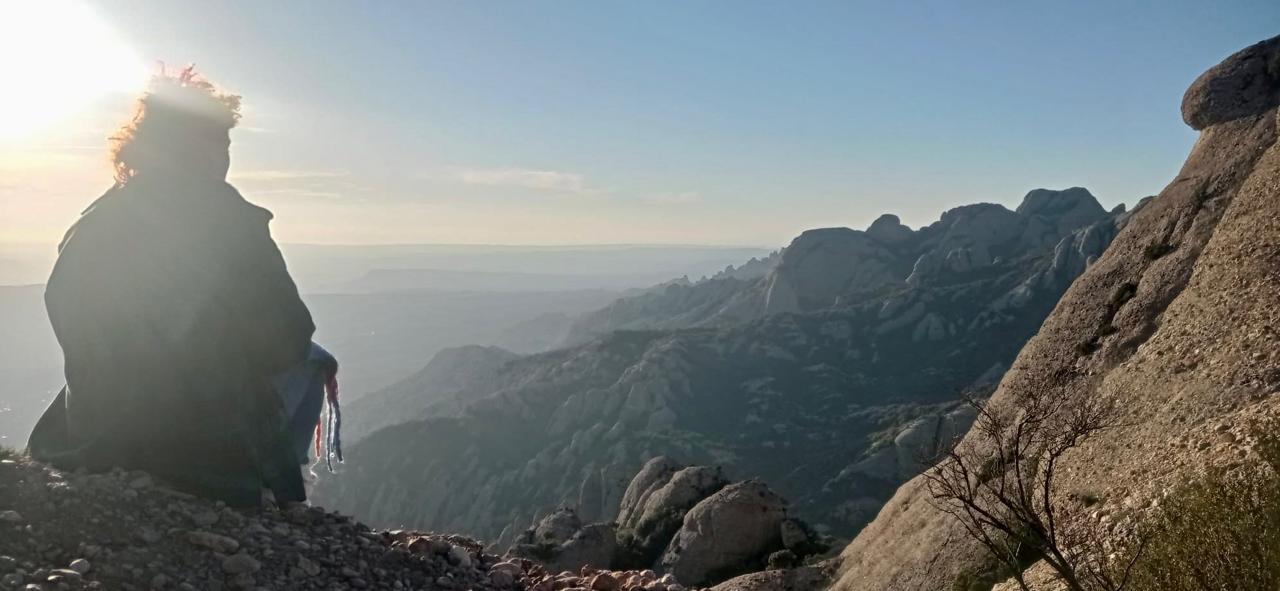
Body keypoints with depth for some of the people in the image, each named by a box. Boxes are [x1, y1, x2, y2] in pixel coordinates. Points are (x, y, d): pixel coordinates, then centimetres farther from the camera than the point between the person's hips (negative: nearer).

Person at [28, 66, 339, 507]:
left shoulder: (87, 227, 1)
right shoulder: (229, 221, -16)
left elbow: (86, 351, 10)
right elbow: (285, 342, -12)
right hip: (215, 449, -6)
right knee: (310, 361, 19)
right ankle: (273, 495, 21)